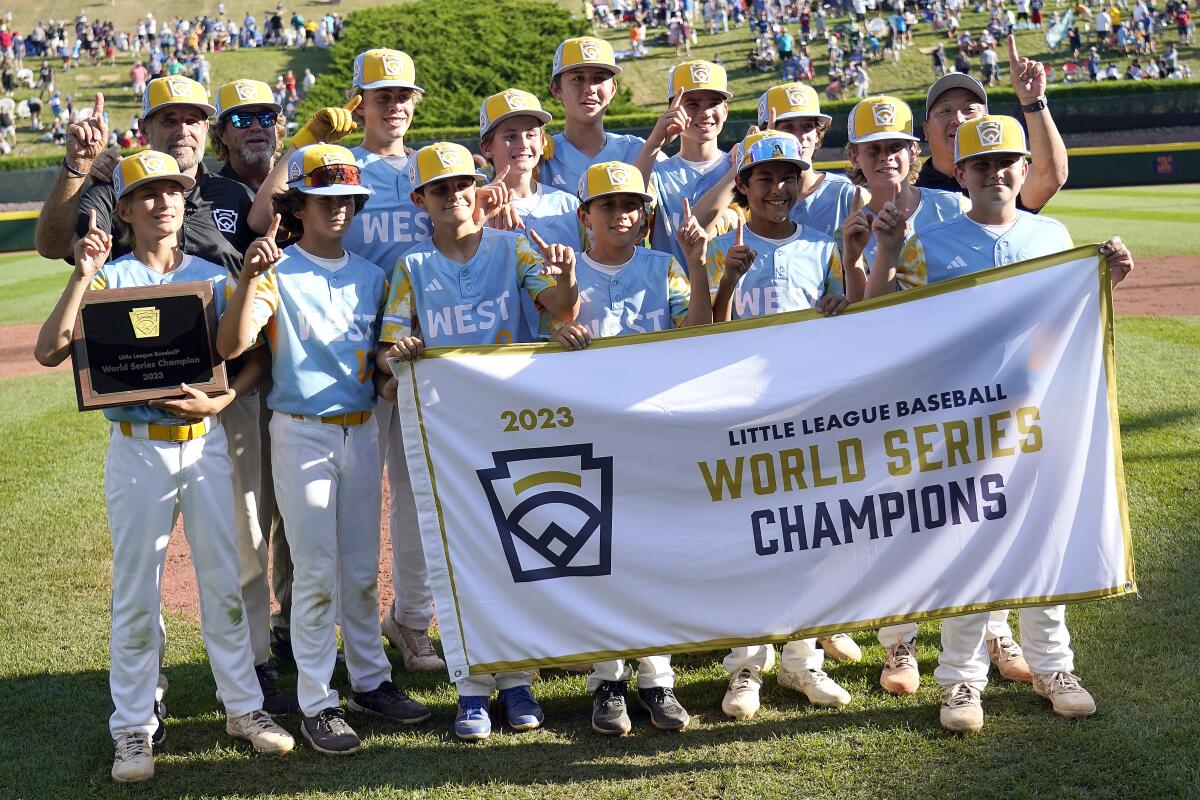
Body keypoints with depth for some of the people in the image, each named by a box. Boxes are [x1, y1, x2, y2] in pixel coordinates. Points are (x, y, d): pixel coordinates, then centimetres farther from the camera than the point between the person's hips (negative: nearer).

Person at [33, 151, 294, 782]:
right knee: (135, 593, 4)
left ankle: (243, 707, 22)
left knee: (223, 583, 9)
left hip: (206, 445, 2)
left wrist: (216, 402, -15)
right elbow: (49, 353, -13)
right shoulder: (108, 279, -1)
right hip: (137, 450, -2)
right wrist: (82, 277, -21)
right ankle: (134, 728, 14)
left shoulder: (212, 276, 7)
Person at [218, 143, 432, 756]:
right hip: (302, 433, -5)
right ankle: (316, 703, 7)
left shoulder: (370, 274, 10)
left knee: (362, 567, 13)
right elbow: (231, 345, -21)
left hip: (362, 429, 5)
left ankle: (370, 680, 25)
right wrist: (248, 279, -34)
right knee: (315, 572, -2)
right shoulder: (277, 273, -6)